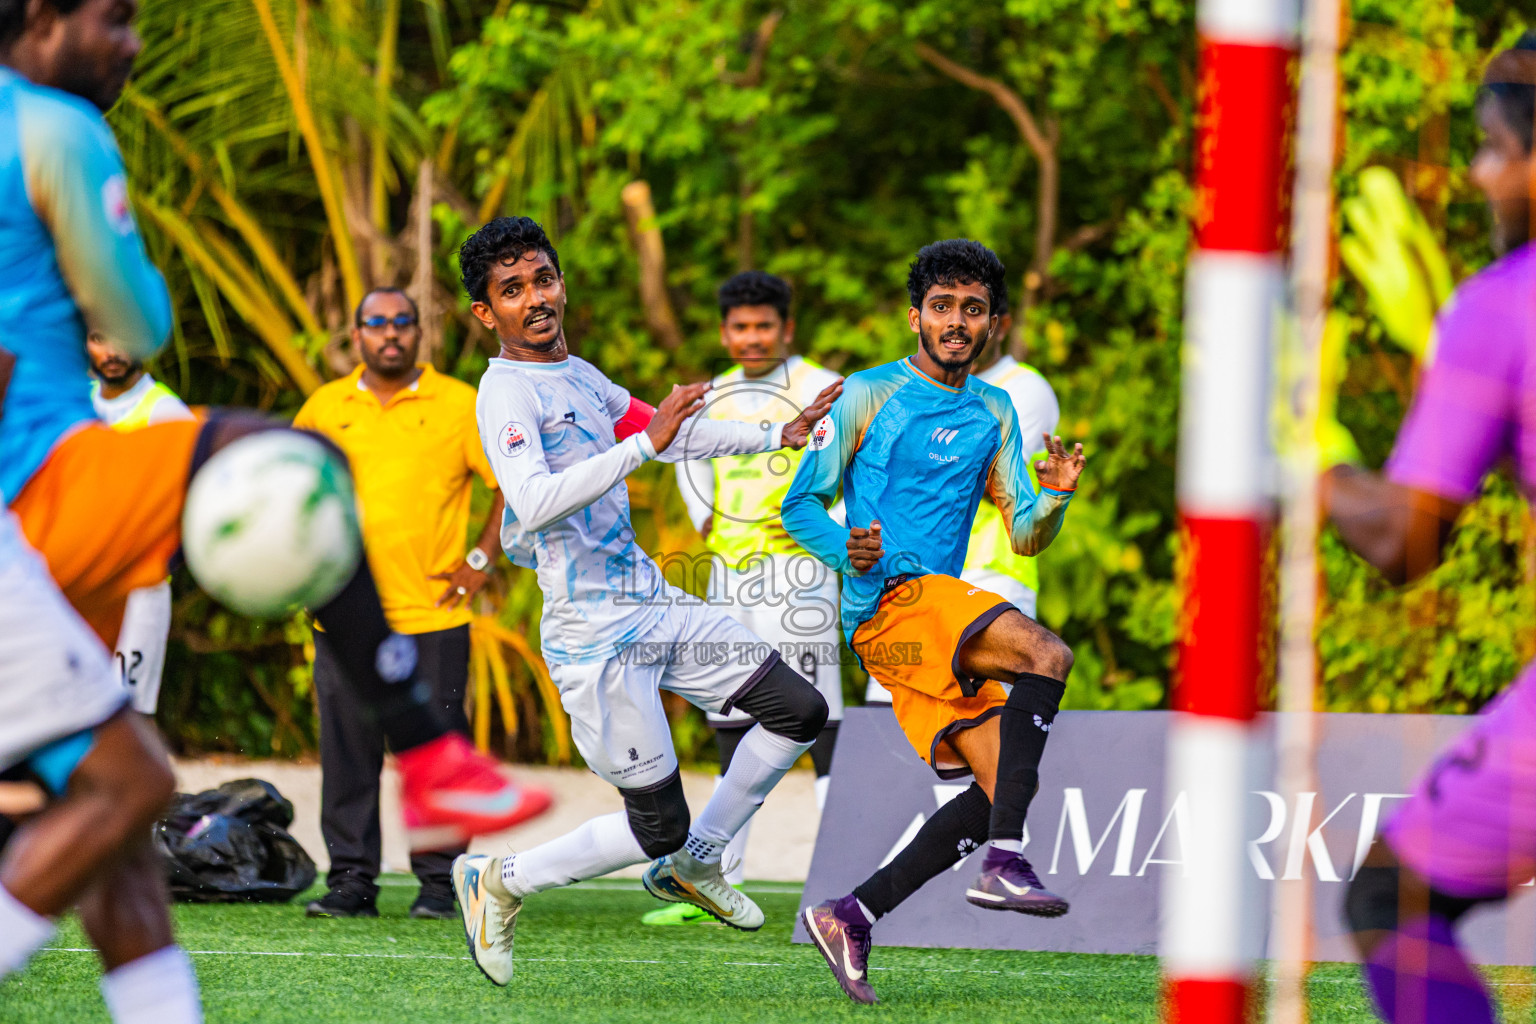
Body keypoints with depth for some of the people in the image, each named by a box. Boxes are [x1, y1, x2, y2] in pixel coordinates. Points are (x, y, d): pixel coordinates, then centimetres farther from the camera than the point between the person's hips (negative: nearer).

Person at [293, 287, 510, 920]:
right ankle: (351, 880, 7)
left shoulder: (460, 405, 2)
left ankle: (439, 884, 5)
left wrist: (482, 559, 0)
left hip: (432, 614, -2)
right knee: (347, 753, 1)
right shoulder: (324, 408, 10)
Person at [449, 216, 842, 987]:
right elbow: (535, 502, -31)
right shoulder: (506, 393, -15)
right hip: (596, 635, -9)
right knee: (657, 828, -5)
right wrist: (646, 442, -33)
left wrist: (780, 435, 28)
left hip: (655, 604, 9)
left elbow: (668, 435, 29)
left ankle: (693, 864, 20)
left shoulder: (579, 376, 13)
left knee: (799, 711, 7)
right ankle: (499, 884, 14)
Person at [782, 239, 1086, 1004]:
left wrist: (1053, 498, -7)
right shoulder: (868, 396, 1)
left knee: (1000, 790, -2)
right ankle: (1004, 862, -33)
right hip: (890, 601, -7)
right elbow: (801, 506, 3)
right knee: (1047, 655, -28)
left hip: (940, 618, 7)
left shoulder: (995, 414, 17)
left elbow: (1024, 536, 16)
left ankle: (852, 919, 5)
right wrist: (848, 551, -18)